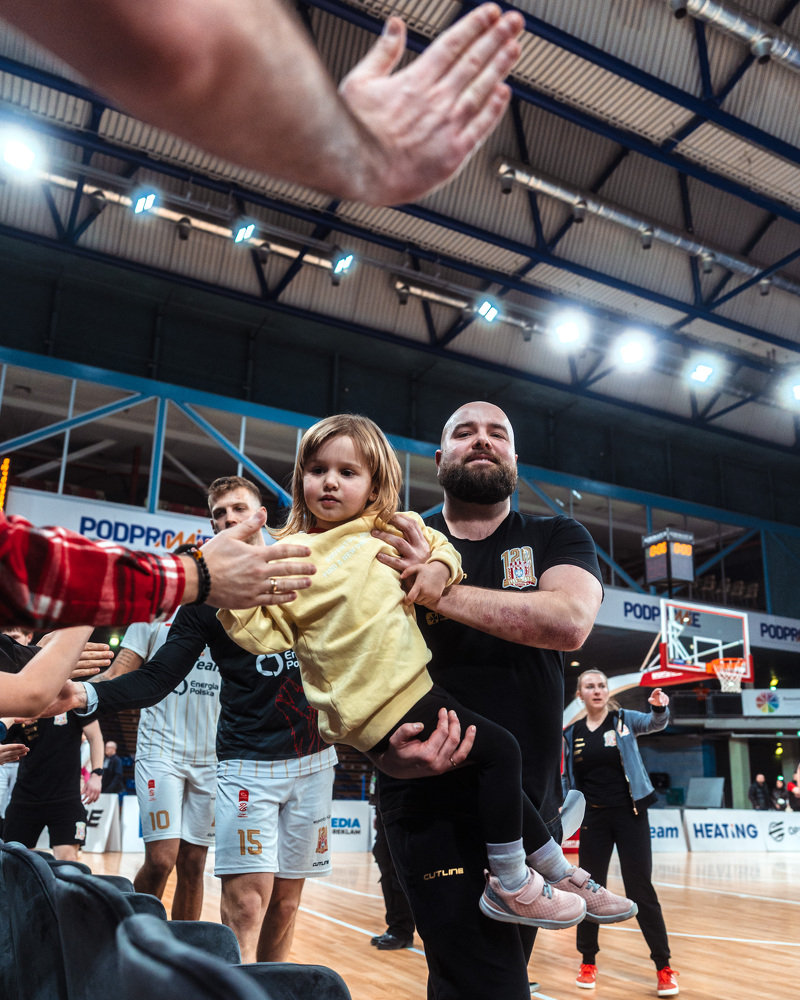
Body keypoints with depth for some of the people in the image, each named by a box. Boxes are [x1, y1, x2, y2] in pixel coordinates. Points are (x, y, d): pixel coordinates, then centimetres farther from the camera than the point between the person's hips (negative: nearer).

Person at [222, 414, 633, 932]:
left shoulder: (391, 532, 10)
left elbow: (438, 542, 22)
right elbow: (268, 631, -1)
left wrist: (439, 565, 1)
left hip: (412, 686, 7)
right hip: (383, 708, -6)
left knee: (496, 761, 14)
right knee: (498, 749, -11)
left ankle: (558, 874, 33)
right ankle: (511, 887, 6)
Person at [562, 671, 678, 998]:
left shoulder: (624, 719, -4)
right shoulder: (572, 733, 3)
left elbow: (654, 723, -24)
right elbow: (568, 777, 13)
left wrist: (660, 707, -45)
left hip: (630, 814, -2)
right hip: (594, 819, 2)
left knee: (641, 890, 0)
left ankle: (664, 967, 13)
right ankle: (588, 961, 25)